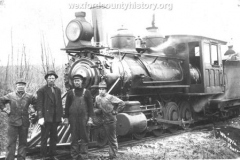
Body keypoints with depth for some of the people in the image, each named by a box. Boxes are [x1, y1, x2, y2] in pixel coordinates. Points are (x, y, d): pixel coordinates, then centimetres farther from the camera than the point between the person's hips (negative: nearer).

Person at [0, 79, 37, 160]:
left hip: (24, 123, 2)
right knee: (11, 143, -1)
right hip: (13, 123, -2)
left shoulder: (29, 96, 5)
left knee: (23, 143, 8)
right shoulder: (10, 96, 2)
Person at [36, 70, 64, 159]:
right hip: (46, 117, -5)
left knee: (54, 137, 11)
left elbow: (60, 104, 13)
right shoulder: (42, 90, -4)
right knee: (44, 137, 2)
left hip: (55, 118, 5)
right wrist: (40, 117, -15)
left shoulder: (58, 90, 12)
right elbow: (39, 105, -9)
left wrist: (61, 116, 8)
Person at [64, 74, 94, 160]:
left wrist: (90, 118, -5)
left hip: (84, 117, -1)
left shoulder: (87, 92, 4)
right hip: (73, 118, 1)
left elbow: (90, 106, 2)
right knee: (74, 137, 3)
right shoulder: (70, 92, 8)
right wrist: (66, 118, 4)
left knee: (84, 137, 1)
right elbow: (67, 106, 9)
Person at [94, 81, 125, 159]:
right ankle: (112, 153, 28)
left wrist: (115, 111, -11)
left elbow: (122, 103, -13)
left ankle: (112, 154, 13)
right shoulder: (97, 98, 3)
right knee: (108, 137, 15)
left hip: (111, 120, -6)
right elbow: (95, 108, 18)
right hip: (103, 121, 6)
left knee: (112, 137, 3)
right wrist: (96, 111, -4)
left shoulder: (110, 97, -14)